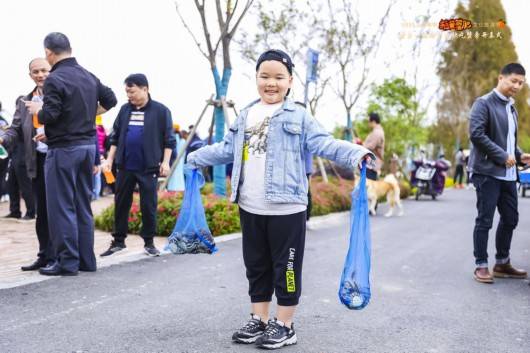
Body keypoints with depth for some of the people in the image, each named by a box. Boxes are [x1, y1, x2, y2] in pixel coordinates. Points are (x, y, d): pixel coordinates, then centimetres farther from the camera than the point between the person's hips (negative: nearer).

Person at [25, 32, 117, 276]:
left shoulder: (55, 79, -13)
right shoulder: (89, 77, 10)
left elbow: (49, 116, -19)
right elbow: (110, 99, 22)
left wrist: (38, 110, 1)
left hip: (63, 149, -7)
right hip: (88, 145, 7)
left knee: (61, 207, 0)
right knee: (83, 205, 13)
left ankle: (67, 262, 2)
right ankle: (86, 260, 17)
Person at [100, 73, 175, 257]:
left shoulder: (160, 110, -2)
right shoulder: (125, 109, 10)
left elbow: (169, 139, -1)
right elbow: (115, 137, 14)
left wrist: (165, 162, -8)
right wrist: (110, 159, 8)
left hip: (148, 168, -4)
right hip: (125, 166, 4)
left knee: (149, 205, 3)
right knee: (121, 204, 8)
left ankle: (149, 242, 15)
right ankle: (118, 240, 19)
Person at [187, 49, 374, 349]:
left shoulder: (299, 117, -4)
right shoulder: (245, 116, 13)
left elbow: (324, 143, -12)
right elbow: (228, 149, 22)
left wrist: (355, 153, -27)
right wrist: (195, 158, 27)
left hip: (286, 209, -6)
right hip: (250, 210, 6)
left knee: (285, 268, 4)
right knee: (256, 266, 15)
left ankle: (285, 326, 17)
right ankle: (259, 321, 30)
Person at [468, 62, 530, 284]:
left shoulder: (511, 108, 20)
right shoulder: (484, 103, -7)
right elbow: (476, 134, -18)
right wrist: (502, 156, -18)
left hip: (508, 174, 8)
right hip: (487, 172, -8)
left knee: (510, 219, 12)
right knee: (484, 220, -3)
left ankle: (502, 263, 24)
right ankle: (481, 266, 6)